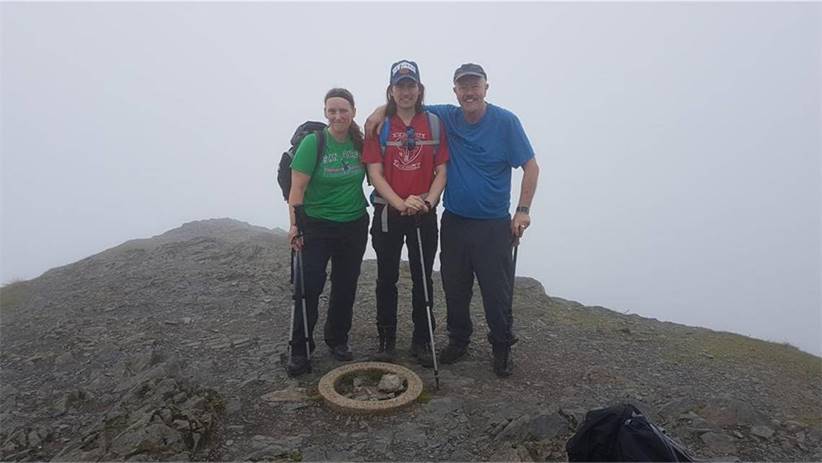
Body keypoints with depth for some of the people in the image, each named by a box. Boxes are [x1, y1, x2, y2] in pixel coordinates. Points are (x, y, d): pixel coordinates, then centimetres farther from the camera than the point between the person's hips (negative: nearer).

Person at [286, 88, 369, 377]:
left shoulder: (360, 142, 1)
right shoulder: (313, 142, -11)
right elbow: (297, 188, -14)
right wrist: (295, 225, -22)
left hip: (354, 226, 4)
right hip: (317, 226, -4)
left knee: (345, 286, 12)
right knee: (308, 287, -7)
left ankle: (338, 339, 31)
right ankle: (299, 350, 9)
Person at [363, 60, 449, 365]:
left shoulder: (434, 124, 4)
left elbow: (441, 171, 2)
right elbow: (375, 173, -6)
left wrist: (428, 201, -15)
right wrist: (401, 203, -20)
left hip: (424, 214, 1)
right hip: (387, 213, -1)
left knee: (423, 279, 8)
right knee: (387, 279, 9)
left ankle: (421, 341, 22)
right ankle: (387, 340, 23)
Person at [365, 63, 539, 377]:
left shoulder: (506, 121, -7)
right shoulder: (446, 117, 2)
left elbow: (531, 166, -5)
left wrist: (523, 210, -11)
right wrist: (381, 110, -7)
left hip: (494, 225, -3)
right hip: (454, 222, 3)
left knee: (497, 292, 2)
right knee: (454, 288, 13)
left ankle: (502, 348, 23)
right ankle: (458, 340, 33)